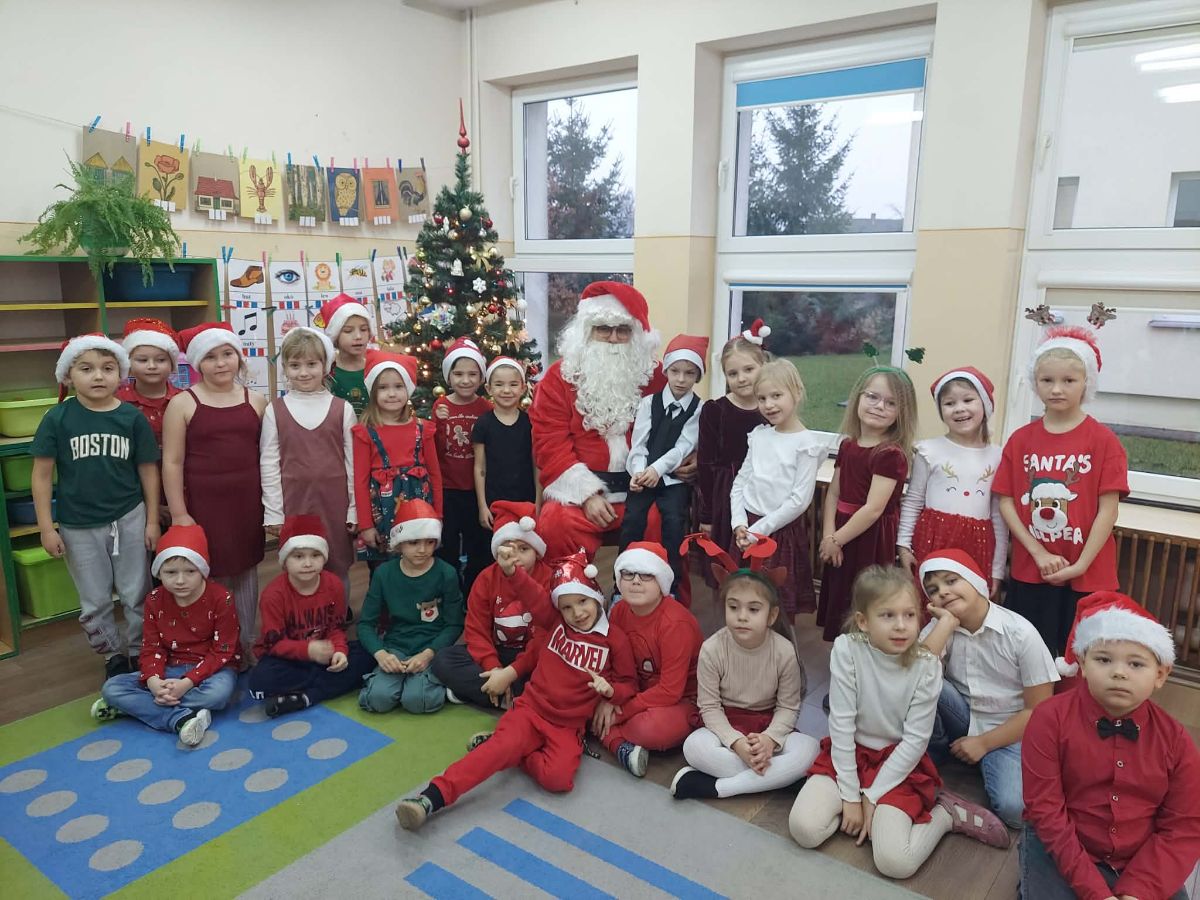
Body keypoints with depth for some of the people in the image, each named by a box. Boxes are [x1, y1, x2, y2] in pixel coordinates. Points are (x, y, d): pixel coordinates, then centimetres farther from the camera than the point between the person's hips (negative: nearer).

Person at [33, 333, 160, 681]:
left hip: (128, 519, 0)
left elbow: (148, 470, 0)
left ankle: (140, 653, 30)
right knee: (93, 604, 13)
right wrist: (46, 528, -5)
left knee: (137, 596, 11)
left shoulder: (132, 418, -7)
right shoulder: (57, 418, -8)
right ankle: (114, 655, 34)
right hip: (78, 526, 0)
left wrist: (152, 520, 1)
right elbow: (42, 475, -3)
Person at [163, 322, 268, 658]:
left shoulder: (256, 401, 5)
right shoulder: (182, 403, -4)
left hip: (247, 502, 3)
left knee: (245, 570, 12)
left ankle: (246, 646, 25)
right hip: (203, 503, -3)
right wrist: (179, 513, -9)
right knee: (208, 573, 3)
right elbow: (172, 462, -5)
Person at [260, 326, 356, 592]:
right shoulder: (275, 411, 0)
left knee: (337, 570, 9)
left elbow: (352, 460, 2)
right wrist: (273, 513, -1)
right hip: (294, 502, 0)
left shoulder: (342, 409, 0)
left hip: (334, 502, 0)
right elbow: (269, 463, 1)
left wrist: (354, 508, 1)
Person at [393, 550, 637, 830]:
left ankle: (508, 749, -4)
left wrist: (610, 689, -16)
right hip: (531, 709, 0)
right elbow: (535, 597, -15)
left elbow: (627, 684, 8)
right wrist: (512, 571, -34)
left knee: (558, 777, -28)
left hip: (568, 726, 0)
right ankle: (432, 797, -35)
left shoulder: (615, 639, -1)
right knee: (504, 744, -30)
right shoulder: (554, 623, 3)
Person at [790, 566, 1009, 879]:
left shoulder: (927, 666, -17)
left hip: (899, 761, -1)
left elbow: (915, 740, -12)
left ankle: (946, 812, 7)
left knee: (894, 862, -20)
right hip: (850, 753, 1)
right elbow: (841, 724, -15)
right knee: (804, 829, -18)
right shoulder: (846, 649, -19)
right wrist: (850, 795, -13)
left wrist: (872, 796, -13)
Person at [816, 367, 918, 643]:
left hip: (871, 538, -7)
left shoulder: (891, 454, -16)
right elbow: (833, 493, 4)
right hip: (842, 534, 7)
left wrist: (836, 540, -12)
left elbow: (873, 509, -20)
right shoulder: (847, 445, 7)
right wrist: (828, 535, -8)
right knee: (838, 597, 18)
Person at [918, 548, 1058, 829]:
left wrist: (983, 743, -11)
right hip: (963, 719, 3)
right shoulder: (937, 628, -6)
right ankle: (931, 755, -4)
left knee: (1014, 808, -29)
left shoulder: (1020, 633, -15)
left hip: (1006, 732, -3)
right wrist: (947, 623, -24)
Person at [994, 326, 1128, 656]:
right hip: (1029, 572, 2)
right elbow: (1006, 502, 1)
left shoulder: (1103, 440, -6)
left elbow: (1108, 509, -8)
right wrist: (1040, 554, -8)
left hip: (1087, 575, -2)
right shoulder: (1020, 440, 3)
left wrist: (1080, 565, -11)